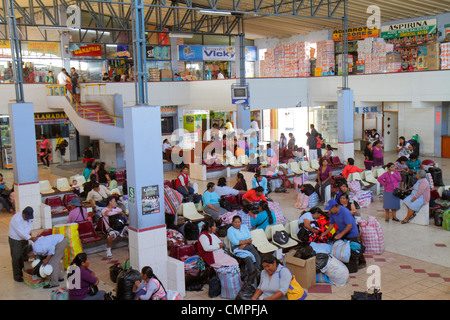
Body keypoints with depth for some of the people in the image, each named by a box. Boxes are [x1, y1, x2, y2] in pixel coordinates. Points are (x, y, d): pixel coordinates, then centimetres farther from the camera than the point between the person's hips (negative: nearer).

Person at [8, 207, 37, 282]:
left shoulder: (29, 217, -9)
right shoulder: (16, 219, -32)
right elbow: (21, 233, -31)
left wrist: (29, 231, -3)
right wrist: (31, 238, -28)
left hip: (24, 238, 7)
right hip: (15, 240, -7)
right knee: (16, 258, 0)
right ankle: (17, 276, 12)